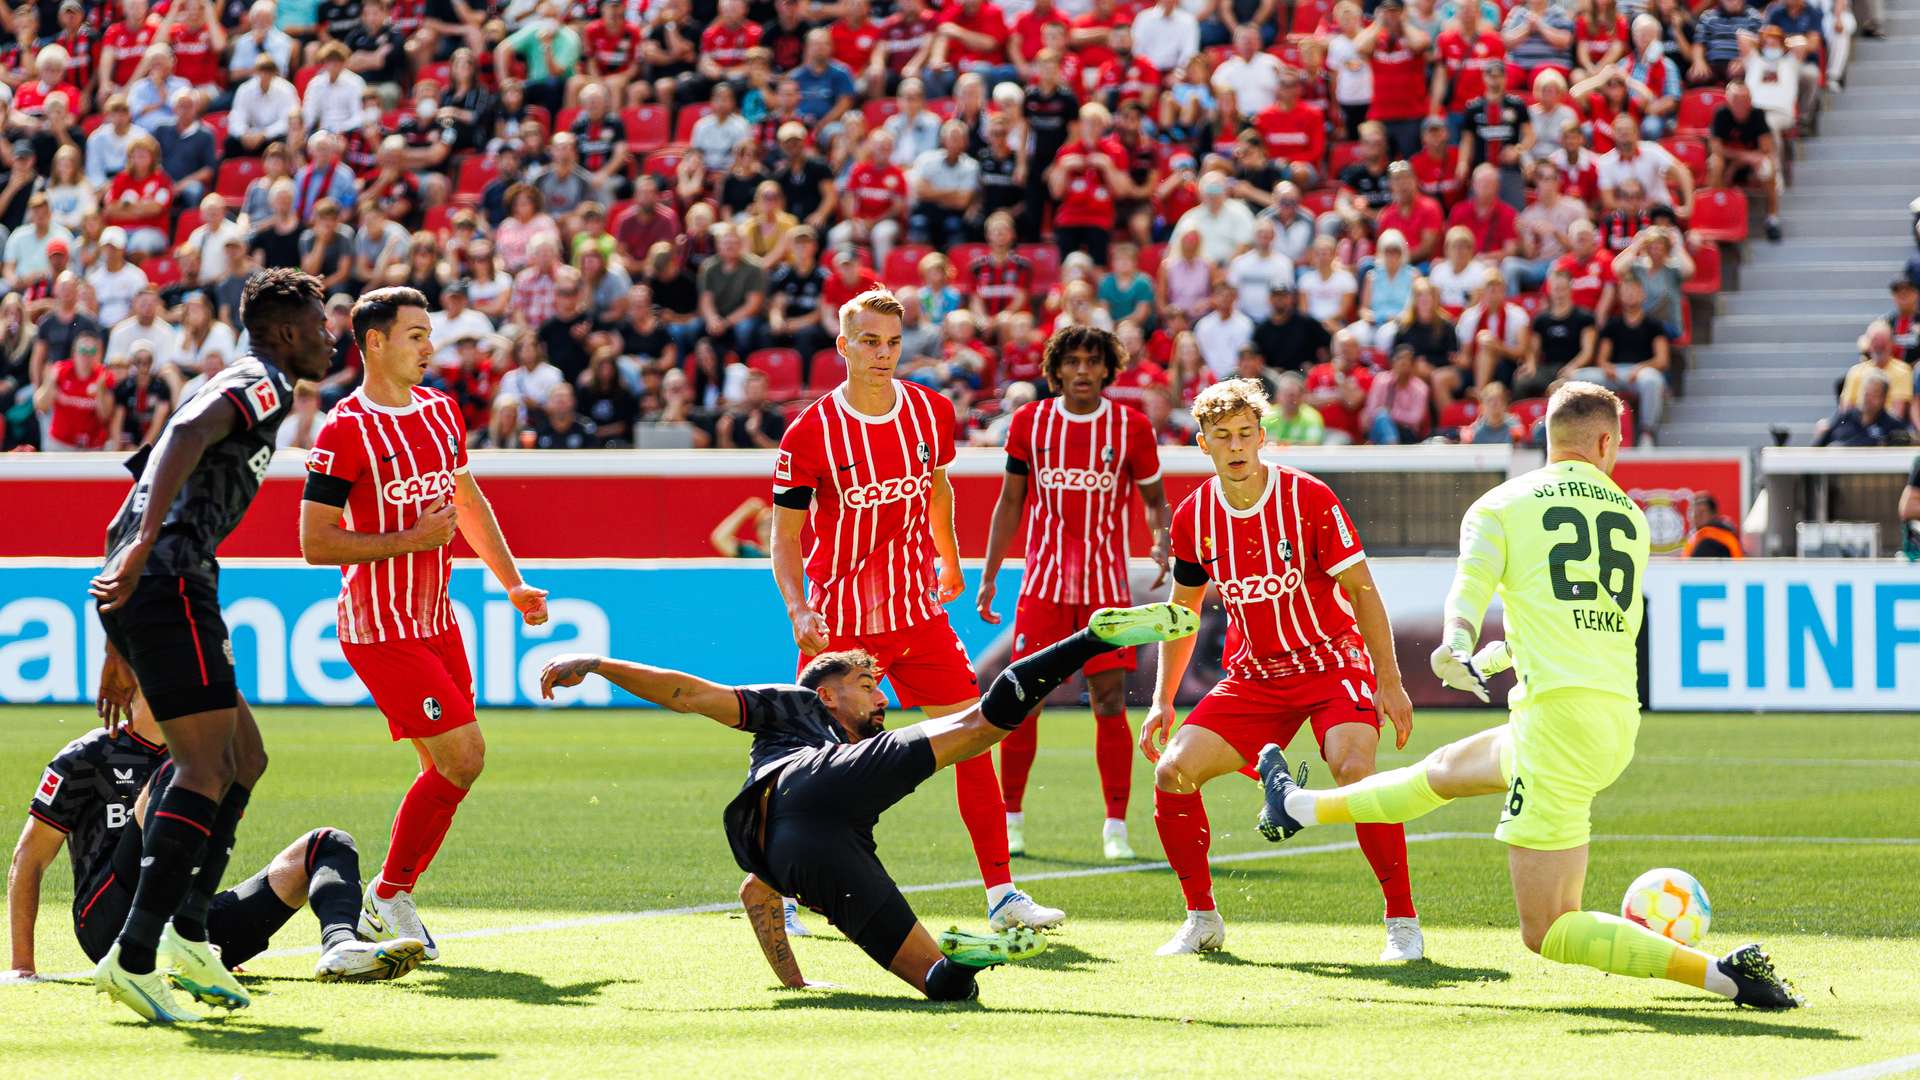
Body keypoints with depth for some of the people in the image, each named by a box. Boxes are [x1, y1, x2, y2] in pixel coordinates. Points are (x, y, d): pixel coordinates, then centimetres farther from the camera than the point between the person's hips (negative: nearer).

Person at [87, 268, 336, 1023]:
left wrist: (121, 644, 31)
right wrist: (146, 545, -36)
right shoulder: (263, 385, -3)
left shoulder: (239, 386, 28)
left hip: (137, 588, 10)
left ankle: (186, 937, 10)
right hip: (167, 586, -10)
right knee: (207, 769, -14)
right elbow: (188, 433, -24)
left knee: (243, 758, 16)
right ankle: (135, 958, -20)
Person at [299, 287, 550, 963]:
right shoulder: (346, 431, -15)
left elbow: (467, 500, 25)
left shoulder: (440, 411, 10)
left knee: (449, 769, 5)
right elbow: (315, 542, -16)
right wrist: (412, 539, -19)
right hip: (381, 629, -8)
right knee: (462, 757, -12)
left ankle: (389, 903, 15)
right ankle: (388, 900, 2)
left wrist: (512, 583, 19)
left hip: (435, 620, 8)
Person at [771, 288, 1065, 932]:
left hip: (918, 610, 4)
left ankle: (1001, 895, 2)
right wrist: (798, 609, -20)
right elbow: (785, 535, -6)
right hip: (840, 624, -4)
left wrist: (949, 562, 29)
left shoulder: (932, 413, 0)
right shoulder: (811, 433, -12)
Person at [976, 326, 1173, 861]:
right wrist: (989, 576, 8)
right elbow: (1010, 502, 11)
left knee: (1110, 701, -6)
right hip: (1043, 584, 1)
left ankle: (1116, 829, 1)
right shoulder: (1031, 422, 3)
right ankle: (1011, 820, 10)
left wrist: (1162, 540, -11)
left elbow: (1154, 499, 10)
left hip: (1107, 587, -1)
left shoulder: (1131, 427, 0)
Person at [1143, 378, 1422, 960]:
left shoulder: (1309, 498, -14)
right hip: (1253, 675, 4)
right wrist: (1162, 701, 10)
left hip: (1332, 663, -4)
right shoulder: (1194, 517, -2)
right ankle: (1202, 920, 6)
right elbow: (1183, 607, 13)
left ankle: (1402, 920, -18)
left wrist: (1390, 682, -15)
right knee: (1173, 772, -12)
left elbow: (1361, 590, -10)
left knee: (1354, 769, -30)